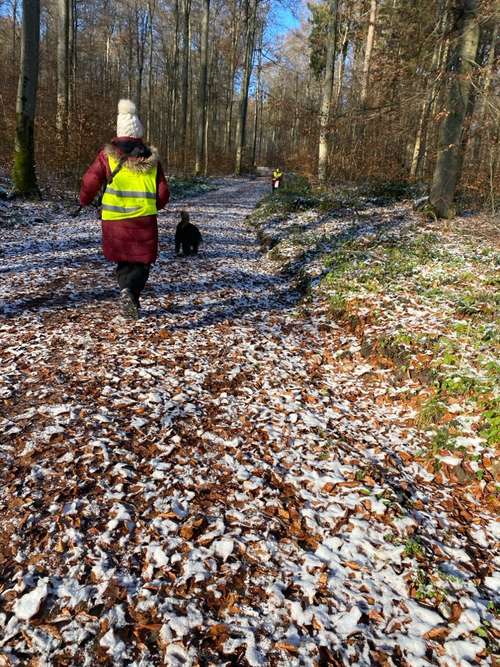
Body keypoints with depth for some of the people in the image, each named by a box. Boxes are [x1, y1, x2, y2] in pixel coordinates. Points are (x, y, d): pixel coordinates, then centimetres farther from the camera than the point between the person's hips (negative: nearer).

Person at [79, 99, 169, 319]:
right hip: (144, 219, 0)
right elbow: (163, 193, 6)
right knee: (142, 262, 7)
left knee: (124, 262, 18)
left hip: (114, 219, 1)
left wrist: (85, 200, 16)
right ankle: (129, 291, -20)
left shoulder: (108, 154, 1)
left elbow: (90, 181, -5)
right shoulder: (151, 158, 5)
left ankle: (130, 301, 13)